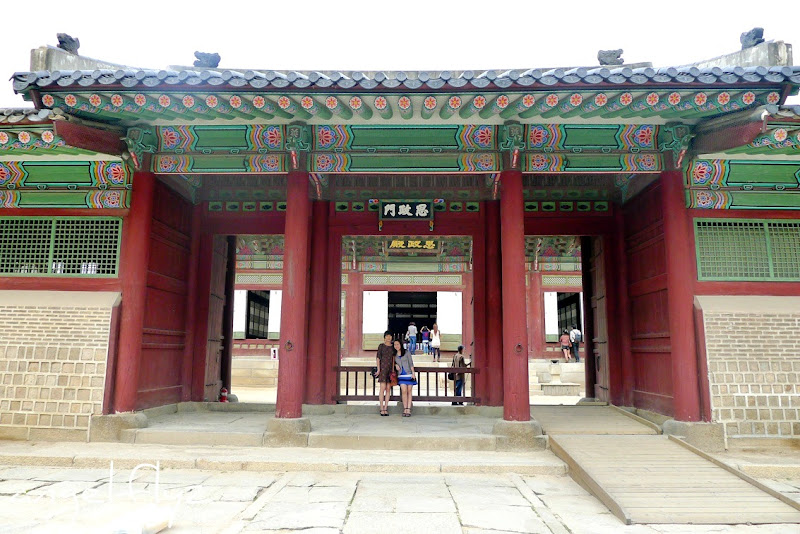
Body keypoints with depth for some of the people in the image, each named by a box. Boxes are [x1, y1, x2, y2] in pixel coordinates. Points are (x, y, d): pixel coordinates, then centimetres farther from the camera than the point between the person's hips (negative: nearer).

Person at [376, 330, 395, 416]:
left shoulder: (393, 347, 11)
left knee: (388, 389, 2)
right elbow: (378, 357, 0)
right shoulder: (381, 346, 1)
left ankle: (386, 408, 7)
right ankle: (381, 409, -5)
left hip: (390, 369, 4)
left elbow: (393, 358, 14)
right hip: (383, 368, -4)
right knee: (383, 388, -8)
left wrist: (393, 369, 7)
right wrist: (378, 369, -6)